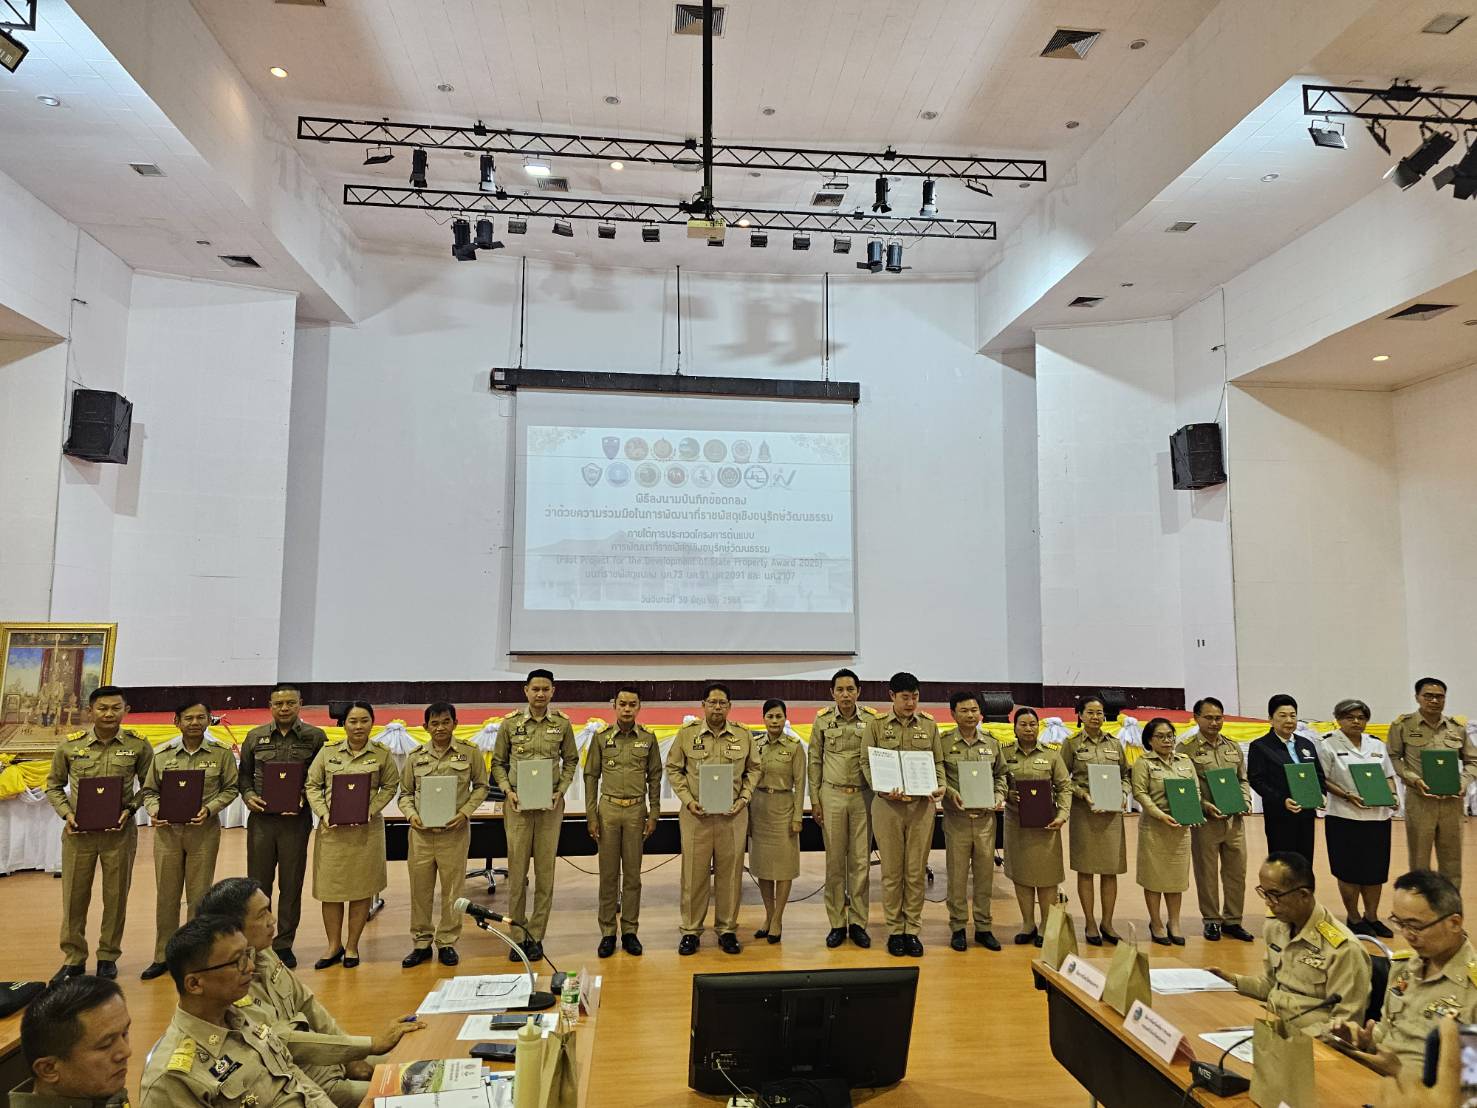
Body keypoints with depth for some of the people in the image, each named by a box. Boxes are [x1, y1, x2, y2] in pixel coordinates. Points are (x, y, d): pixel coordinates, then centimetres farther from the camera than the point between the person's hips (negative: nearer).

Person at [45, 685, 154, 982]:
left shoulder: (138, 746, -4)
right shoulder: (70, 745, -1)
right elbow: (54, 785, 10)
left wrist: (130, 808, -10)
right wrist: (66, 813, -5)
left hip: (120, 832, -1)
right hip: (78, 832, 1)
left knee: (116, 897, 8)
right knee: (74, 896, 10)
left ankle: (108, 957, 25)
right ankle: (73, 958, 27)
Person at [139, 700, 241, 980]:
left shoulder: (222, 753, -1)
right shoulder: (163, 755, 5)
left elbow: (231, 789, 1)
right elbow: (149, 791, 11)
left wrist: (209, 809, -13)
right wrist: (154, 811, -7)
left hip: (204, 831, -2)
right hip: (167, 831, 2)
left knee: (199, 896, 5)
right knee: (166, 895, 9)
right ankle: (163, 956, 23)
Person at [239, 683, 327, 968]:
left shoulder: (315, 737, -1)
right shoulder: (255, 737, 6)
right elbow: (244, 773, 14)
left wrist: (306, 798, -12)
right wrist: (248, 795, -4)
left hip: (296, 820, -2)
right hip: (261, 818, 2)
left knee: (291, 884, 6)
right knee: (258, 882, 8)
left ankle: (284, 944, 19)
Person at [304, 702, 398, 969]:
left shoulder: (382, 754, 0)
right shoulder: (328, 752, 2)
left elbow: (390, 786, 4)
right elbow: (313, 785, 5)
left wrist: (370, 811, -10)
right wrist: (323, 814, -9)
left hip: (367, 829, -1)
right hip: (332, 829, 1)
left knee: (362, 888, 6)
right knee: (330, 888, 7)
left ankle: (352, 946, 22)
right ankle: (334, 946, 24)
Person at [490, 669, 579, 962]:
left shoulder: (562, 724, 2)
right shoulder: (510, 724, 1)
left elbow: (571, 760, 10)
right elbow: (498, 763, 8)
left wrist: (561, 790, -2)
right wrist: (508, 790, -6)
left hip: (550, 805, 1)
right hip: (518, 804, 0)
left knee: (545, 871, 5)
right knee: (517, 870, 3)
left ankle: (536, 936, 15)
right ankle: (518, 933, 17)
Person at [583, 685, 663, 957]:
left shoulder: (648, 739, 2)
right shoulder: (601, 738, 0)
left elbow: (655, 778, 5)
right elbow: (591, 777, 2)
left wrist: (653, 814, 1)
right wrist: (591, 816, -2)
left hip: (636, 810, 1)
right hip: (608, 808, 0)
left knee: (632, 873, 7)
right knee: (608, 873, 5)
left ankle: (630, 931, 17)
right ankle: (607, 932, 15)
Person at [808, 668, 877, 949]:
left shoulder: (872, 719, -1)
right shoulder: (822, 720, 1)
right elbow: (815, 762, 5)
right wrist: (814, 800, 3)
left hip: (863, 797, 0)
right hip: (832, 796, 0)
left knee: (861, 862, 5)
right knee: (835, 862, 6)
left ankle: (858, 923, 16)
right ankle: (837, 923, 16)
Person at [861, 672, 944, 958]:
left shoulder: (929, 725, 7)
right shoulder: (876, 725, 1)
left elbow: (938, 762, 11)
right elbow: (866, 763, 0)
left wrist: (940, 786, -8)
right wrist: (883, 790, -15)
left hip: (922, 805, 2)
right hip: (887, 805, -1)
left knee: (917, 871, 6)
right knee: (891, 870, 5)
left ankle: (913, 930, 18)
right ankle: (895, 931, 17)